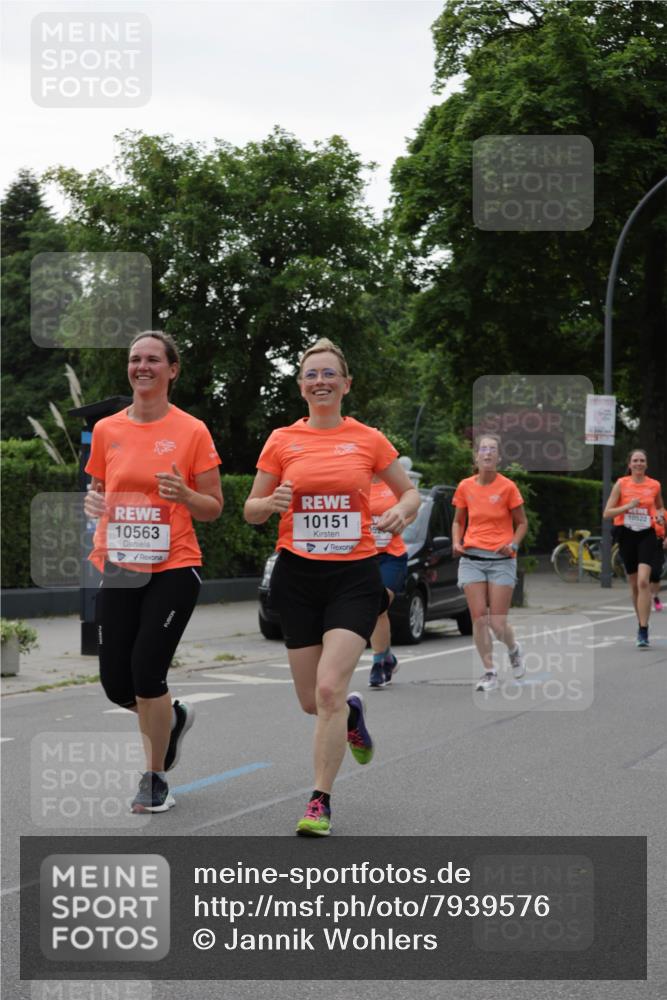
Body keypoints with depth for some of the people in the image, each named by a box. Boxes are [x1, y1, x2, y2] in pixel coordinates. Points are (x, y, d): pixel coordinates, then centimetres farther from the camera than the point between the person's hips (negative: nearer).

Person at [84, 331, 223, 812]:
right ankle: (174, 716, 38)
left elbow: (214, 508, 1)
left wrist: (184, 494, -19)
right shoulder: (107, 430, 6)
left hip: (173, 568, -4)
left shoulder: (192, 431, -4)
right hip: (118, 569, 4)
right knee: (115, 682, 4)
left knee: (147, 672, -10)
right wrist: (93, 502, -4)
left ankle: (155, 778, 11)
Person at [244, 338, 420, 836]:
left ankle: (320, 802, -3)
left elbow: (410, 491, 13)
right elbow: (251, 510, 8)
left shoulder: (368, 439, 2)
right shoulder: (282, 441, 3)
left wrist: (402, 511, -10)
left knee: (329, 689, -15)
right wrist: (271, 503, -14)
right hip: (298, 575, 2)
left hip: (355, 575, -2)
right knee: (312, 701, 6)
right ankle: (352, 712, 43)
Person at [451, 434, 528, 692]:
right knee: (478, 617, -6)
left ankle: (514, 649, 29)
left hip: (501, 560, -2)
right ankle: (489, 672, 4)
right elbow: (458, 521, 16)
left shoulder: (507, 487, -3)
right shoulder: (465, 487, 4)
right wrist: (456, 542, -2)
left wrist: (513, 544, -11)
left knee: (497, 622, -4)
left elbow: (522, 523, 6)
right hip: (471, 559, 2)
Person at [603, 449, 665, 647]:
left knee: (643, 581, -18)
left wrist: (660, 515, -1)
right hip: (627, 535, 1)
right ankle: (641, 622, 30)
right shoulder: (621, 484, 0)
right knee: (634, 584, 11)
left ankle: (643, 631, -17)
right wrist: (628, 506, -17)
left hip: (647, 535, -1)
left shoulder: (654, 485, 2)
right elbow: (607, 513, -3)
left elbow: (660, 507, 21)